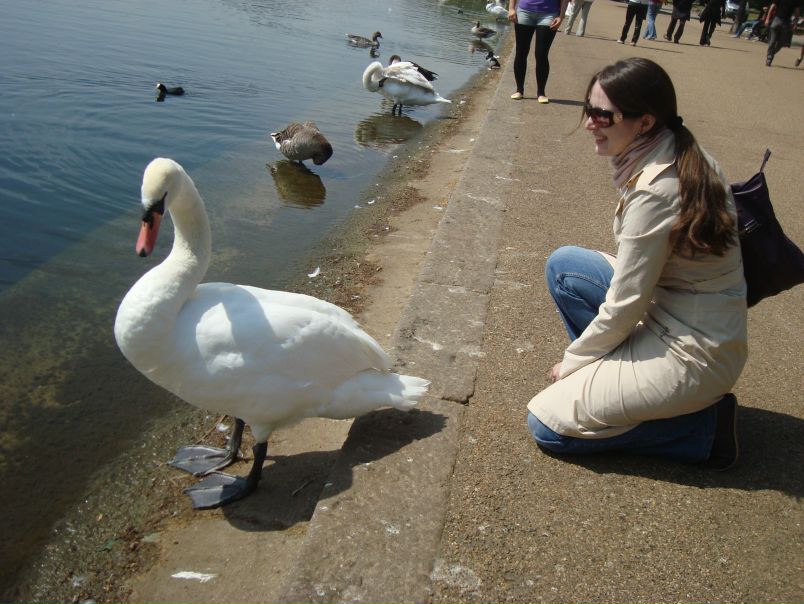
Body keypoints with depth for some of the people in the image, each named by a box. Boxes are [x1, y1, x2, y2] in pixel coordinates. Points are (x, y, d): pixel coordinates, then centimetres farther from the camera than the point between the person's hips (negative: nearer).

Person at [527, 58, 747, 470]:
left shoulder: (654, 191, -26)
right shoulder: (686, 158, 1)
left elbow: (623, 308, -19)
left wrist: (570, 364, -3)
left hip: (693, 354, -9)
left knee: (545, 423, -4)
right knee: (563, 265, 7)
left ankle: (703, 426, 0)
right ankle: (612, 374, 11)